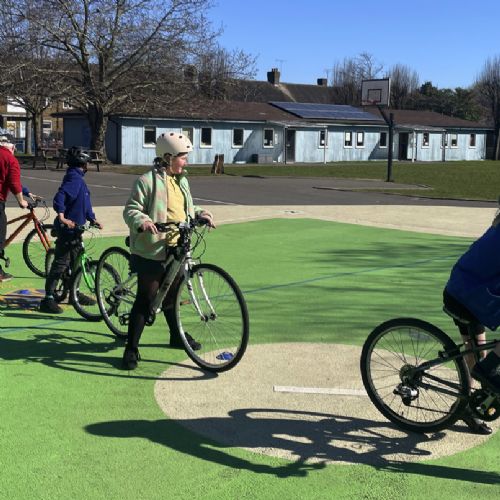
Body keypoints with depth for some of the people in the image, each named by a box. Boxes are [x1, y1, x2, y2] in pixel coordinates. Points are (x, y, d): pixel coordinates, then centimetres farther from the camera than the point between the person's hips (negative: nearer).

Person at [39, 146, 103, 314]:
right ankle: (48, 299, -5)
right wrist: (62, 217, -37)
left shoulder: (77, 178, 16)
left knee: (77, 261, 19)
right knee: (60, 263, -8)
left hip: (75, 228, 10)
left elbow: (84, 204, 23)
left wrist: (92, 219, 18)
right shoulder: (74, 178, -16)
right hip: (68, 227, -10)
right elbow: (59, 197, -30)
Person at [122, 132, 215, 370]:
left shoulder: (181, 181, 13)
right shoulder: (147, 181, -12)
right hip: (151, 251, -8)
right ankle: (131, 348, 3)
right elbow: (131, 210, -14)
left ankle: (177, 336, 40)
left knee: (171, 294, 22)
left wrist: (200, 214, 8)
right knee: (146, 299, -5)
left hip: (176, 249, 8)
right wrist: (142, 221, -33)